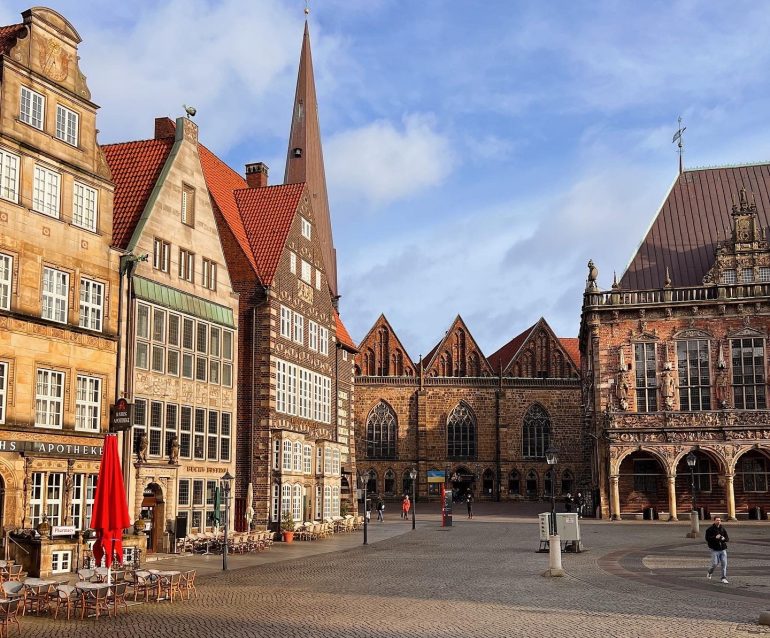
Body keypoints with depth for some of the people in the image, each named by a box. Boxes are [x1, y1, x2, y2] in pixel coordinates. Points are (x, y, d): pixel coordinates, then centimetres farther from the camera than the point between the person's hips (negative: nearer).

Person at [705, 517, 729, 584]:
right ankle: (710, 573, 24)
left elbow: (727, 538, 10)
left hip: (723, 549, 4)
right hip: (715, 550, -4)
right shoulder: (710, 530, -2)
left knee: (724, 564, -3)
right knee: (715, 563, -6)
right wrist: (715, 537, -22)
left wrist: (724, 538, -13)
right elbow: (707, 538, -9)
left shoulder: (723, 529, 11)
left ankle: (724, 578, 5)